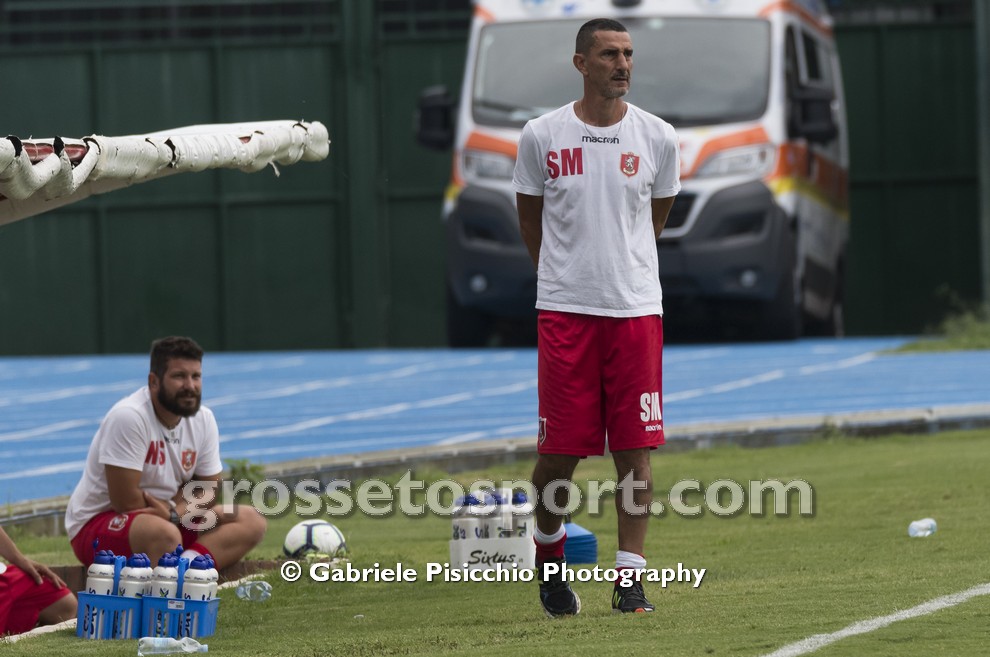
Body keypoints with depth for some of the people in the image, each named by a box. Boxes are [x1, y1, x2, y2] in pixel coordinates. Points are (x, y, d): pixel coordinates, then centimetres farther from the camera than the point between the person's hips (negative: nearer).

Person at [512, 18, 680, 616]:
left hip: (637, 309, 1)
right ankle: (549, 546, 25)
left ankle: (631, 580, 2)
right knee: (559, 449, 0)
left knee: (636, 449, -3)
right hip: (564, 310, -1)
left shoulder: (658, 138, 3)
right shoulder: (543, 136, 0)